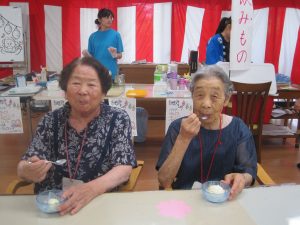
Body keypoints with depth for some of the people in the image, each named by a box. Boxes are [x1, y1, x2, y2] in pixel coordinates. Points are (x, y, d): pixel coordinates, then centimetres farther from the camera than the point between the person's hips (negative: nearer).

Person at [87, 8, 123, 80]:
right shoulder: (93, 36, 6)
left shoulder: (116, 34, -1)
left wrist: (115, 55, -20)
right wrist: (87, 55, -11)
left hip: (111, 73, -2)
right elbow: (91, 56, 10)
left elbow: (120, 55, 1)